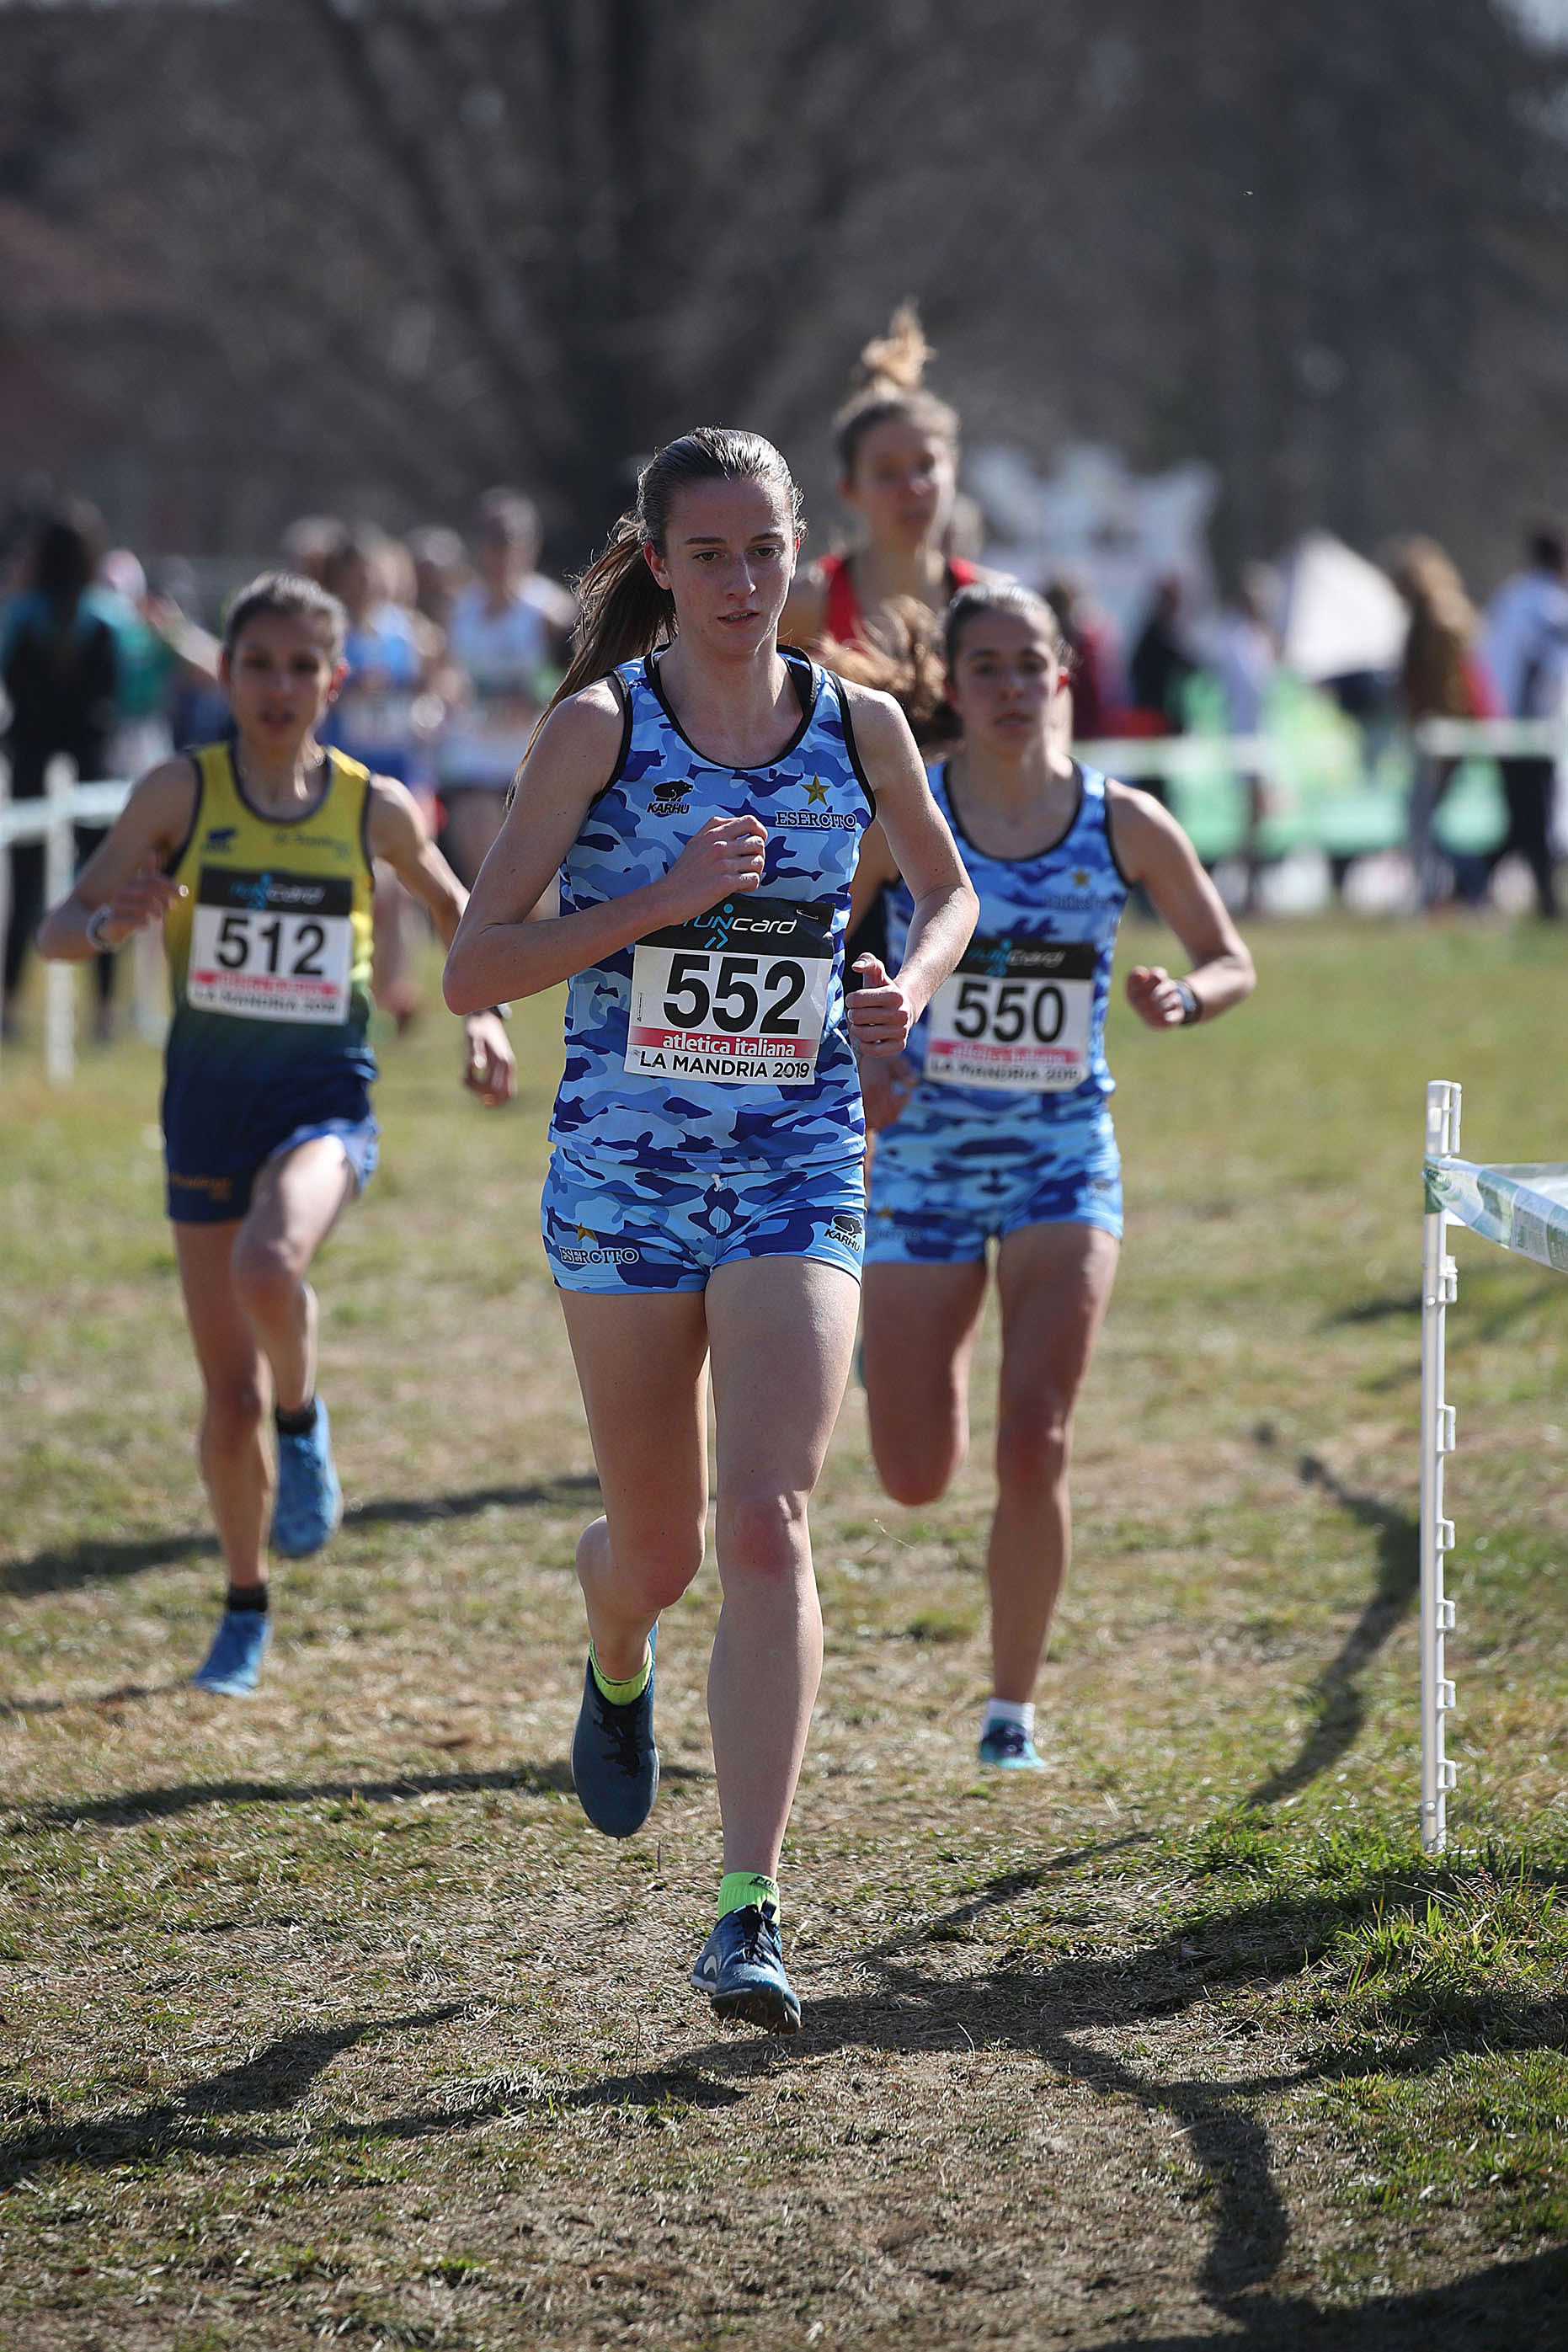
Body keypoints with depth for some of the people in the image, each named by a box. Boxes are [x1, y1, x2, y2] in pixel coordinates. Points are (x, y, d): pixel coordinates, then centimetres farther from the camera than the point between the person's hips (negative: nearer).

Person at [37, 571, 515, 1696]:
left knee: (269, 1265, -34)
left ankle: (304, 1418, -2)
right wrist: (110, 924, -25)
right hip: (208, 1098, 1)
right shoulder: (183, 791, -4)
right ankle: (246, 1609, 26)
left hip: (325, 1096, -1)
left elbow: (453, 905, 18)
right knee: (229, 1394, 4)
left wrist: (484, 1013, 3)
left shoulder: (375, 808, -2)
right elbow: (58, 926, -3)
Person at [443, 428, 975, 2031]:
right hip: (624, 1169, 0)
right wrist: (660, 903, -19)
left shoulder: (857, 728, 2)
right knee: (656, 1545, 11)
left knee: (768, 1525, -16)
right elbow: (472, 969, -8)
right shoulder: (598, 730, -6)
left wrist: (910, 985, -1)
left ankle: (749, 1914, -15)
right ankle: (616, 1668, 50)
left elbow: (948, 889, 21)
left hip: (797, 1173, 0)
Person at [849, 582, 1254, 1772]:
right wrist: (854, 1062, -18)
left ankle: (1014, 1709, 3)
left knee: (1035, 1445, -15)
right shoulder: (899, 819, -7)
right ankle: (895, 1342, 44)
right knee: (916, 1481, 4)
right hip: (925, 1157, 0)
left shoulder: (1126, 826, -4)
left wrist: (1185, 997, -15)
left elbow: (1232, 961, 8)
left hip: (1065, 1158, 0)